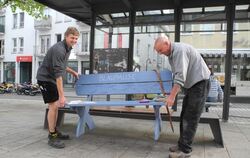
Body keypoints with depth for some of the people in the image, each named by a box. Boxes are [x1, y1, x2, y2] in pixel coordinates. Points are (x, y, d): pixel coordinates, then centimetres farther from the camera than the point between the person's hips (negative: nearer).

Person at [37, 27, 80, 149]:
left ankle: (54, 131, 22)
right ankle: (52, 137, -2)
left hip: (52, 79, 9)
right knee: (53, 106, -11)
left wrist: (72, 72, 21)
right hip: (45, 78, -9)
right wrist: (61, 95, -33)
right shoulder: (59, 49, -25)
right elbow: (58, 73, -31)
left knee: (56, 105, 11)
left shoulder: (67, 48, 5)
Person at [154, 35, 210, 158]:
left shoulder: (179, 50, -21)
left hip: (200, 82, -10)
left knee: (190, 118, -9)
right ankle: (182, 144, 20)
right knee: (184, 116, 11)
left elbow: (181, 76, -28)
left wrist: (172, 96, -29)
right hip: (191, 84, 10)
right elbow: (177, 74, 15)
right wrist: (172, 92, 11)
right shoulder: (171, 54, 10)